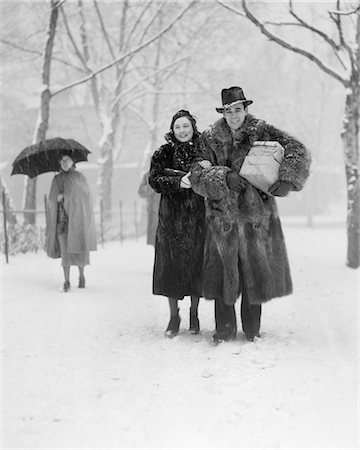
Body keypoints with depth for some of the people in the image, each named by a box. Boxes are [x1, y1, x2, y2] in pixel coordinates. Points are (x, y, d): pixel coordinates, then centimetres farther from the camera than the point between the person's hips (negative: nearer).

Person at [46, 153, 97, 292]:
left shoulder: (79, 177, 3)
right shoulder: (56, 179, 11)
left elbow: (86, 198, -3)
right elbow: (52, 200, 10)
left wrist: (65, 195, -10)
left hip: (76, 217, -1)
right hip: (61, 217, 1)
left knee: (79, 249, -2)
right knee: (65, 249, -7)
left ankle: (81, 274, 23)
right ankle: (66, 282, -4)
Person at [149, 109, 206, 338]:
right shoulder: (164, 153, 4)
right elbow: (155, 180, -5)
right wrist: (179, 182, -19)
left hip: (199, 215, 1)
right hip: (173, 215, -1)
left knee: (197, 263, 3)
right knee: (172, 263, -1)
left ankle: (194, 313, 19)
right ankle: (174, 316, 10)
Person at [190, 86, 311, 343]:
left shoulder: (262, 132, 0)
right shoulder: (210, 139, 3)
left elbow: (298, 152, -6)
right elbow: (197, 175, -4)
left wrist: (286, 181, -20)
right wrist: (224, 177, -21)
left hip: (257, 214, 0)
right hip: (223, 214, 0)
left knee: (255, 270, 5)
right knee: (223, 271, 0)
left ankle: (252, 329, 18)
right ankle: (225, 328, 12)